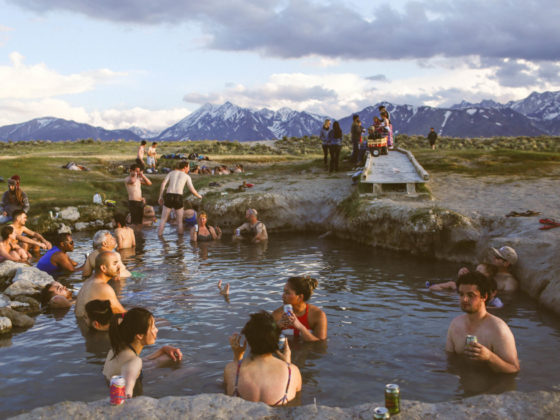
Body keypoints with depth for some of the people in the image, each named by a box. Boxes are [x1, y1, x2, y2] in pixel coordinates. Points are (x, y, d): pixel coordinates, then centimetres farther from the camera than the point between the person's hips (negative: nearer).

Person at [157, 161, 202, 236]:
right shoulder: (187, 176, 12)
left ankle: (159, 235, 7)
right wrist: (199, 196, 24)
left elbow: (163, 184, 5)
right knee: (180, 220, 14)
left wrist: (160, 197, 7)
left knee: (163, 219, 11)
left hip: (169, 196, 2)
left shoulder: (171, 172, 18)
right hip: (178, 197, -2)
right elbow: (192, 190, 6)